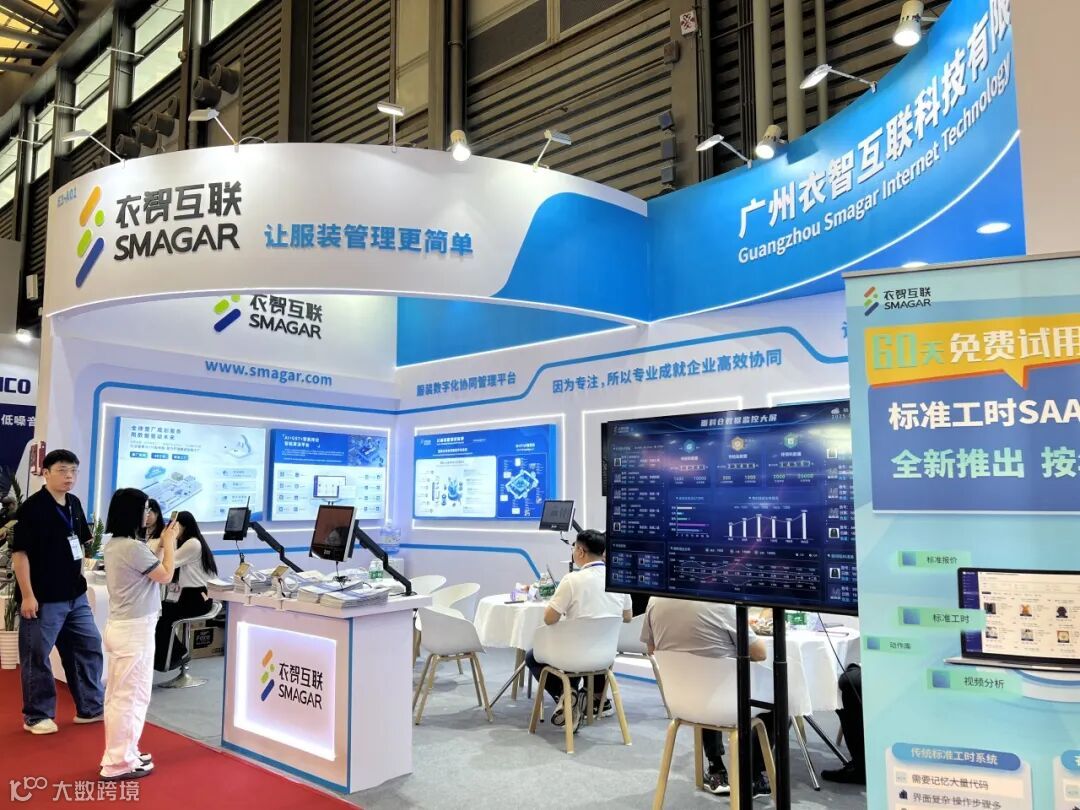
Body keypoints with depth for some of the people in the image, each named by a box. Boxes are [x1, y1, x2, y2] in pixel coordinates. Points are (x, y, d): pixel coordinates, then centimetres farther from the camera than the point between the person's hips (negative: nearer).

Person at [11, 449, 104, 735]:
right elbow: (19, 553, -16)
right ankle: (37, 716, 20)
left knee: (89, 647, 12)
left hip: (75, 595, 8)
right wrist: (27, 596, -17)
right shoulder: (32, 507, -15)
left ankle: (91, 708, 24)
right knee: (36, 657, 5)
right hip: (43, 598, -8)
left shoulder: (74, 504, 7)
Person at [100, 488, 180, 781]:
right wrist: (169, 543, 0)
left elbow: (151, 567, 14)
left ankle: (121, 753, 28)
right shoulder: (132, 547, -23)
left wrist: (163, 543, 12)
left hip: (120, 626, 10)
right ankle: (119, 763, 7)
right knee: (131, 696, -1)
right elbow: (166, 575, -11)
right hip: (134, 630, -10)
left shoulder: (114, 544, 8)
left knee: (119, 695, 17)